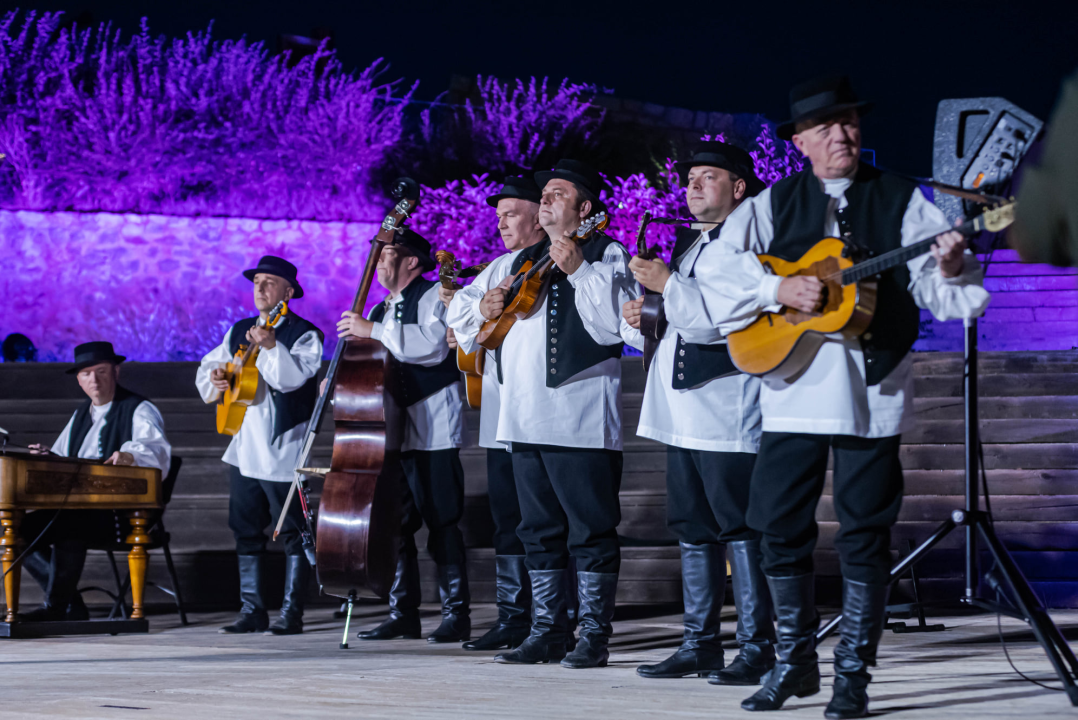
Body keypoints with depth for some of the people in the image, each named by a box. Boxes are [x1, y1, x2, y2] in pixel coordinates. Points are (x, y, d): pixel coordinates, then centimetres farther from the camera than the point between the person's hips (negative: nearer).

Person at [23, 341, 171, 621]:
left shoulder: (139, 410, 0)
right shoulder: (81, 415, 23)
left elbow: (158, 450, -20)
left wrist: (130, 455, -42)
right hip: (77, 508, 8)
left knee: (68, 528, -35)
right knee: (24, 529, -14)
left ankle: (56, 607, -19)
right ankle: (71, 607, -12)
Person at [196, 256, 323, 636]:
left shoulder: (304, 335, -6)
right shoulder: (240, 331, 14)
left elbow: (293, 378, -22)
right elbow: (208, 367, 17)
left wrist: (271, 346, -36)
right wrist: (213, 378, -5)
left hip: (283, 451, -7)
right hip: (244, 449, 7)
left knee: (293, 533, -5)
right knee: (246, 530, 10)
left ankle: (291, 614, -2)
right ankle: (252, 610, 17)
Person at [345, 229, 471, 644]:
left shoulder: (434, 296, -4)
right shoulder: (383, 310, 21)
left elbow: (433, 344, -22)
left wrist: (374, 331, -18)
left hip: (432, 430, -8)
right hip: (391, 430, 8)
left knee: (441, 523, -8)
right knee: (394, 524, 6)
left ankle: (456, 614, -5)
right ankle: (402, 613, 12)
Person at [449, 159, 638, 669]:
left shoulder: (607, 256, 0)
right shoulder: (518, 263, 20)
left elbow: (617, 322, -16)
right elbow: (458, 314, 26)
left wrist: (579, 270, -20)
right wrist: (482, 306, 4)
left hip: (581, 421, -7)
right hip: (525, 418, 7)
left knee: (591, 530, -5)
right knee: (539, 529, 11)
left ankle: (594, 636, 0)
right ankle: (547, 632, 16)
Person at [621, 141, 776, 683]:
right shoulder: (688, 243, 21)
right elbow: (673, 317, 26)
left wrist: (667, 284, -16)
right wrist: (637, 320, 4)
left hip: (727, 412, -9)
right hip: (682, 414, 9)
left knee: (739, 528, -9)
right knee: (692, 529, 10)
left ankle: (757, 645, -7)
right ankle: (700, 643, 14)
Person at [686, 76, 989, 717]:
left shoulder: (902, 201, 5)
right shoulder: (774, 205, 8)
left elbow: (936, 291, -2)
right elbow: (714, 263, -1)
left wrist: (949, 267, -24)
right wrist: (779, 288, -14)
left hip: (872, 393, -2)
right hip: (792, 392, 2)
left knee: (866, 535, 0)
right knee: (782, 527, 4)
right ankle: (796, 663, 19)